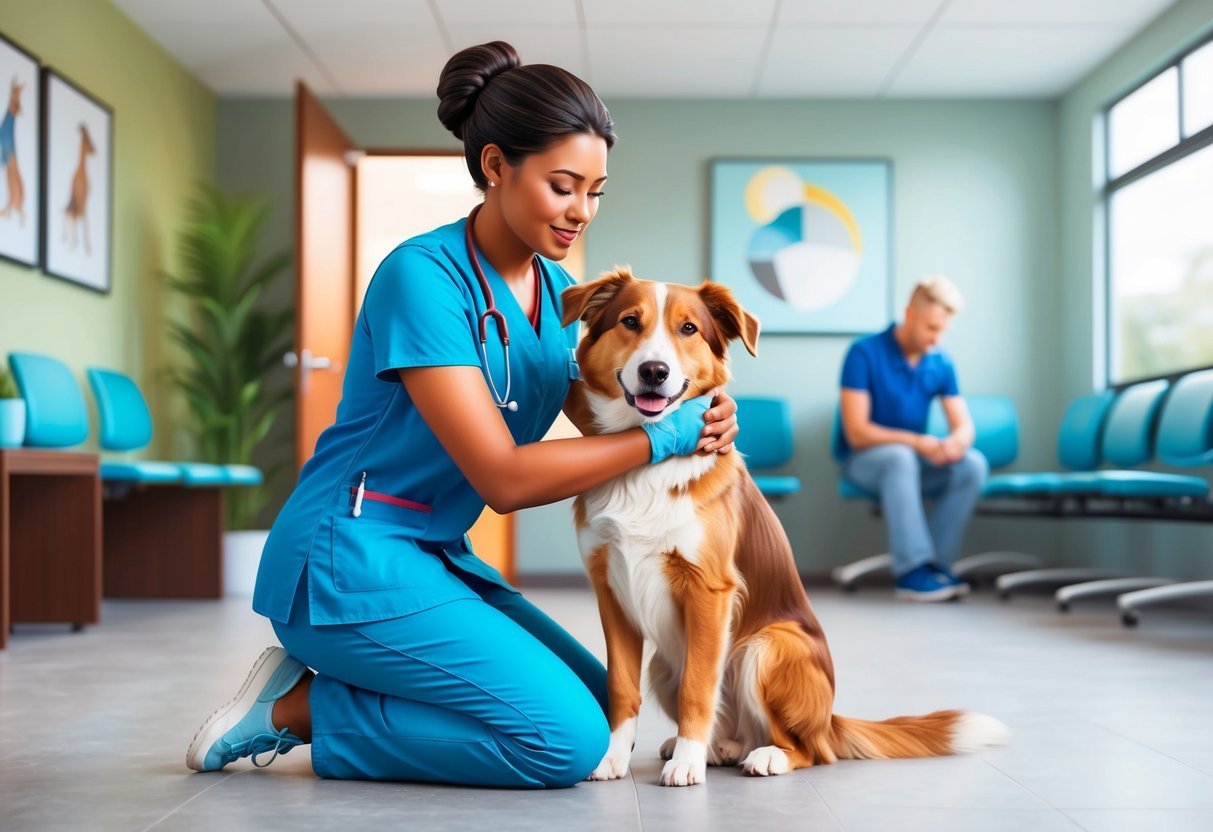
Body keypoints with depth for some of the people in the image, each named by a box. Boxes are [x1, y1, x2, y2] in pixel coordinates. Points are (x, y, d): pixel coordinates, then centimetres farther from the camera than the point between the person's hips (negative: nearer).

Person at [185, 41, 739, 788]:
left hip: (437, 556, 9)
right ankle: (297, 707, -3)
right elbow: (503, 478, -22)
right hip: (350, 555, -9)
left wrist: (703, 422, -13)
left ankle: (311, 698, 10)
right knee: (568, 740, -15)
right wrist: (661, 437, -18)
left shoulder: (559, 292, 7)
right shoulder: (424, 275, -18)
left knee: (605, 705, 10)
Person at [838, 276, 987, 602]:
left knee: (973, 463, -23)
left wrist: (956, 441, -26)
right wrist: (917, 441, -32)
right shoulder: (864, 354, -15)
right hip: (865, 460, -5)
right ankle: (911, 570, -38)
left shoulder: (941, 364, 1)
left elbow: (964, 425, 0)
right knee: (900, 457, -38)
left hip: (915, 457, 5)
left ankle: (935, 563, -21)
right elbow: (856, 432, -20)